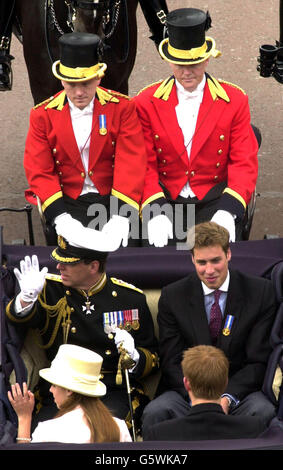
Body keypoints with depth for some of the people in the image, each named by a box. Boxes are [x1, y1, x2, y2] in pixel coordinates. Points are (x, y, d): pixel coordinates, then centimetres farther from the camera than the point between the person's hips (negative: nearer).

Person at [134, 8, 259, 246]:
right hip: (164, 199, 0)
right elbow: (145, 166, 1)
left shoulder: (235, 100, 2)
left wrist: (228, 211, -18)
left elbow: (244, 164, -1)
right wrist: (155, 212, -17)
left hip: (214, 200, 0)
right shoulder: (146, 102, 2)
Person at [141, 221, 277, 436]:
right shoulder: (172, 296, 3)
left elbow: (259, 360, -2)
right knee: (154, 413, -31)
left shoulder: (261, 291, 0)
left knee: (263, 412, -34)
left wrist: (227, 398, -18)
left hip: (239, 389, 0)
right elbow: (172, 361, 0)